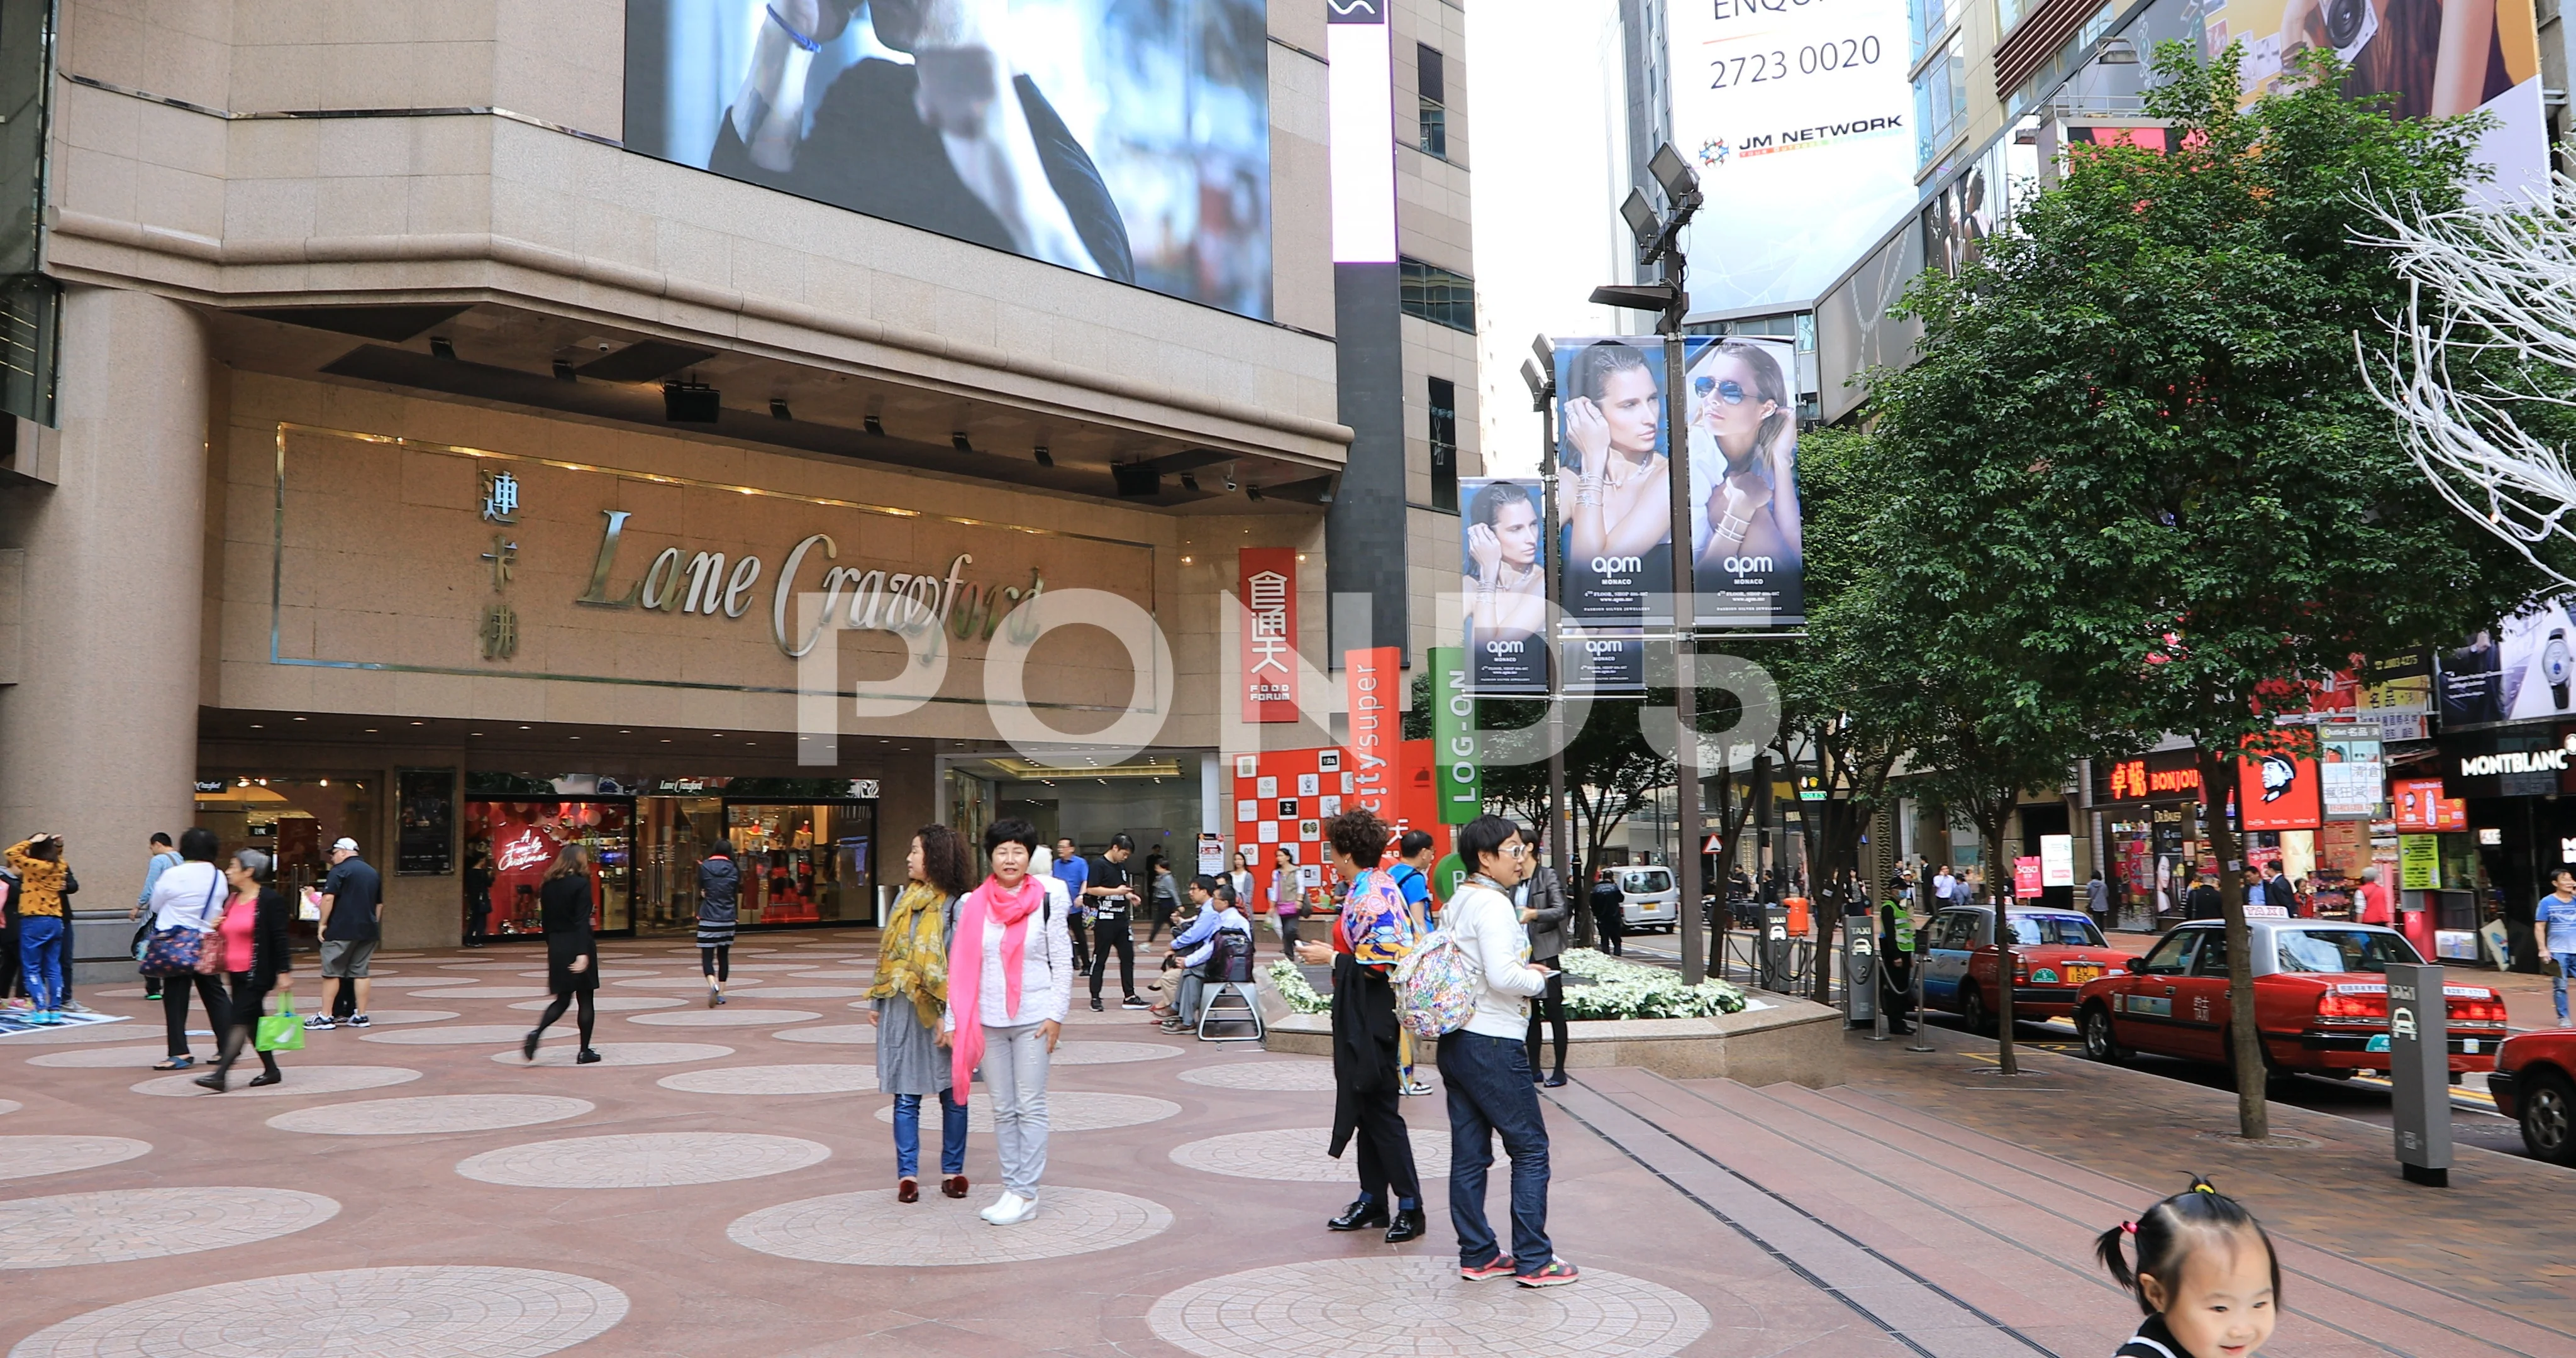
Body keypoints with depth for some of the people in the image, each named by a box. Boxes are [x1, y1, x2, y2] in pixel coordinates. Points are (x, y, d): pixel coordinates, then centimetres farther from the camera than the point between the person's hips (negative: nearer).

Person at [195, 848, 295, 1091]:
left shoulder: (270, 900, -11)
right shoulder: (232, 900, 14)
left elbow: (280, 938, -14)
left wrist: (284, 972, -17)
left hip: (258, 973, -9)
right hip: (236, 972, 9)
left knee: (240, 1021, -11)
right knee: (251, 1021, 12)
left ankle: (220, 1074, -14)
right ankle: (271, 1070, 21)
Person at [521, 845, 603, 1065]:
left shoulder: (548, 885, 7)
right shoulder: (581, 884, -11)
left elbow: (545, 919, 11)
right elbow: (582, 921, -18)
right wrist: (583, 953, -22)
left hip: (557, 947, 6)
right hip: (578, 945, -6)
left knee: (562, 998, 13)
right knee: (585, 999, 4)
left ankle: (536, 1033, -10)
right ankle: (584, 1051, 7)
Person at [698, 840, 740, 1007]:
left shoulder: (704, 867, -1)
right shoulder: (734, 869, 3)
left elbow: (701, 892, 2)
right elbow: (738, 895, 7)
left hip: (708, 918, -2)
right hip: (728, 919, 2)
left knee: (707, 956, -3)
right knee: (723, 956, 13)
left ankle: (713, 984, -28)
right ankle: (721, 993, 14)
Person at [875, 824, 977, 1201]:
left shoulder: (957, 905, -9)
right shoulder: (905, 898, 11)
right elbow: (887, 953, 16)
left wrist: (951, 1016, -18)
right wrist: (878, 1003, 14)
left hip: (939, 1012, -5)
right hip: (900, 1010, 5)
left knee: (953, 1094, 5)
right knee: (906, 1096, 5)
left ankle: (953, 1171, 17)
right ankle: (907, 1174, 12)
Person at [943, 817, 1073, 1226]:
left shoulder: (1047, 902, -1)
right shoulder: (973, 905, 4)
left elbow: (1063, 963, -1)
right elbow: (959, 966, 6)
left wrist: (1056, 1015, -8)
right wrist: (952, 1020, 2)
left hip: (1032, 1019, -3)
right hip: (987, 1020, 3)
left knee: (1030, 1107, 0)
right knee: (1002, 1109, 9)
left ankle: (1026, 1194, 5)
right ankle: (1011, 1187, 18)